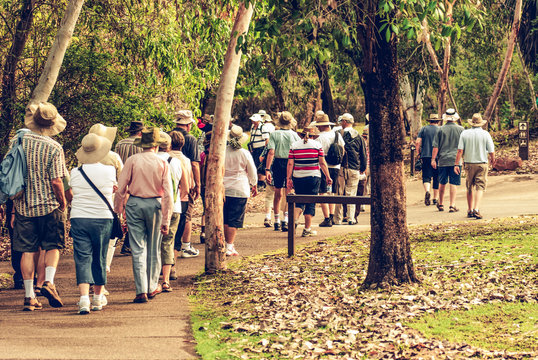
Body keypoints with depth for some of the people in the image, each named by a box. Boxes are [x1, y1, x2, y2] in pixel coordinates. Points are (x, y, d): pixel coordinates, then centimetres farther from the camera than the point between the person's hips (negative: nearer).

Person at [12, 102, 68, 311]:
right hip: (49, 205, -3)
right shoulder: (54, 148, -10)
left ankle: (29, 296, 6)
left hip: (23, 205, 3)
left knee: (28, 251, 7)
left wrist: (14, 208, 12)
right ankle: (49, 282, -10)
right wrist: (63, 203, 2)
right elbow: (56, 181, -14)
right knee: (53, 247, 11)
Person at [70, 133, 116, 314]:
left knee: (82, 259, -1)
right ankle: (98, 297, 25)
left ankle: (84, 298, -16)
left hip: (79, 219, 0)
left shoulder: (75, 172, -1)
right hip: (103, 218, 0)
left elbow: (73, 193, 10)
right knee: (99, 258, 12)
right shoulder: (109, 171, -5)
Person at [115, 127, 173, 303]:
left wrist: (117, 210, 4)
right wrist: (166, 220, 0)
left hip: (134, 204, -1)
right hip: (155, 205, 1)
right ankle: (152, 287, 26)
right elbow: (168, 194, -4)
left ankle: (142, 290, -4)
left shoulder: (132, 160, -5)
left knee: (138, 249, 2)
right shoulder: (163, 163, -2)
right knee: (153, 248, 15)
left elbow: (121, 188, -6)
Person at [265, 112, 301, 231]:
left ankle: (277, 221, 17)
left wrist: (267, 169, -13)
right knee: (288, 194, 5)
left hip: (278, 163, 0)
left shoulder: (274, 134, -4)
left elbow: (271, 152, -12)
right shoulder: (294, 134, -2)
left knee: (278, 194, 11)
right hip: (291, 163, 0)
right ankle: (285, 220, -7)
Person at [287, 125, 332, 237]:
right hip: (313, 177, -2)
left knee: (299, 202, 13)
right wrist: (328, 177, 4)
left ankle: (294, 220, -12)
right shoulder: (317, 145, 0)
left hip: (298, 177, 2)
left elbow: (290, 164, 1)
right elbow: (322, 163, -2)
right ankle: (307, 229, 7)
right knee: (310, 203, 6)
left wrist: (288, 178, 4)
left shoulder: (294, 145, 5)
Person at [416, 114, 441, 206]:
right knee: (437, 178, 9)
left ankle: (427, 191, -28)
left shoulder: (423, 129, 4)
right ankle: (435, 198, 12)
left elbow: (417, 142, -3)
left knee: (426, 176, 0)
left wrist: (419, 153, 9)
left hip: (426, 156, 0)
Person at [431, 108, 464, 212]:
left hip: (443, 160, 1)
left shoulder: (441, 130, -1)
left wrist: (433, 159, 3)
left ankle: (440, 204, 23)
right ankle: (452, 205, -5)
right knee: (454, 183, 0)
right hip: (455, 160, -1)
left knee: (442, 183, 13)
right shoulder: (460, 129, 0)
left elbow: (436, 146, -2)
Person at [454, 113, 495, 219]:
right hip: (482, 163, -2)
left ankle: (470, 210, 18)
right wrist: (492, 159, 17)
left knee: (470, 187, 14)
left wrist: (456, 164, -3)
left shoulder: (464, 133, 0)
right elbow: (491, 151, -4)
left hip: (469, 163, 2)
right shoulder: (485, 134, -3)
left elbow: (460, 150, -6)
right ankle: (476, 209, -20)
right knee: (480, 186, -4)